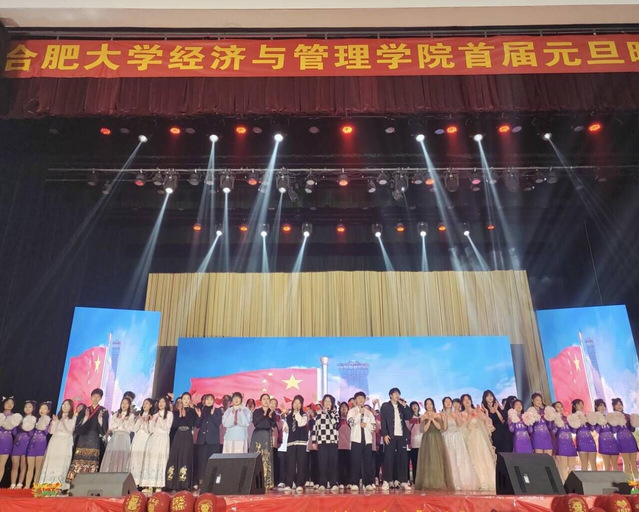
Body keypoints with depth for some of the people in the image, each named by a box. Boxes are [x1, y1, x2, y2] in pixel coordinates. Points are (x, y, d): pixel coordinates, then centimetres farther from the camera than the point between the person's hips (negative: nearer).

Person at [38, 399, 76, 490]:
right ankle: (48, 485, 4)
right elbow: (51, 431, 8)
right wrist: (54, 421, -6)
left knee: (62, 464, -6)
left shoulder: (73, 418, 4)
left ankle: (60, 486, -7)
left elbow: (70, 430, -7)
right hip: (54, 442, 4)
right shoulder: (57, 416, 13)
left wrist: (65, 420, -12)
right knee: (51, 463, 0)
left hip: (65, 443, -3)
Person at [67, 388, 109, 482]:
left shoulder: (104, 411, 7)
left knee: (92, 463, -10)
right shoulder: (84, 411, 14)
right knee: (79, 461, -5)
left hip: (95, 440, -3)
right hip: (83, 439, 3)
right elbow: (78, 427, 6)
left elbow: (104, 428, -1)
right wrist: (86, 418, -9)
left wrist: (100, 419, -18)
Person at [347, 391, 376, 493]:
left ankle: (368, 483, 9)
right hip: (356, 439, -3)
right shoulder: (352, 411, 6)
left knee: (368, 462, 3)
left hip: (367, 439, 3)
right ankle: (354, 484, 0)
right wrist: (360, 413, -12)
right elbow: (351, 422, -12)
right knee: (356, 462, -5)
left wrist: (366, 425, -8)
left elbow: (374, 426, 10)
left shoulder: (369, 412, 14)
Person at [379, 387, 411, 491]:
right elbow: (383, 421, -2)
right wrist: (385, 434, -12)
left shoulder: (401, 406, 18)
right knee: (389, 458, -5)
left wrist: (404, 406, -3)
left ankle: (403, 481, 5)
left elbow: (408, 417, 6)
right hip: (390, 435, -4)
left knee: (402, 458, 1)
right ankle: (387, 481, -1)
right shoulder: (385, 406, 6)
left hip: (401, 435, 4)